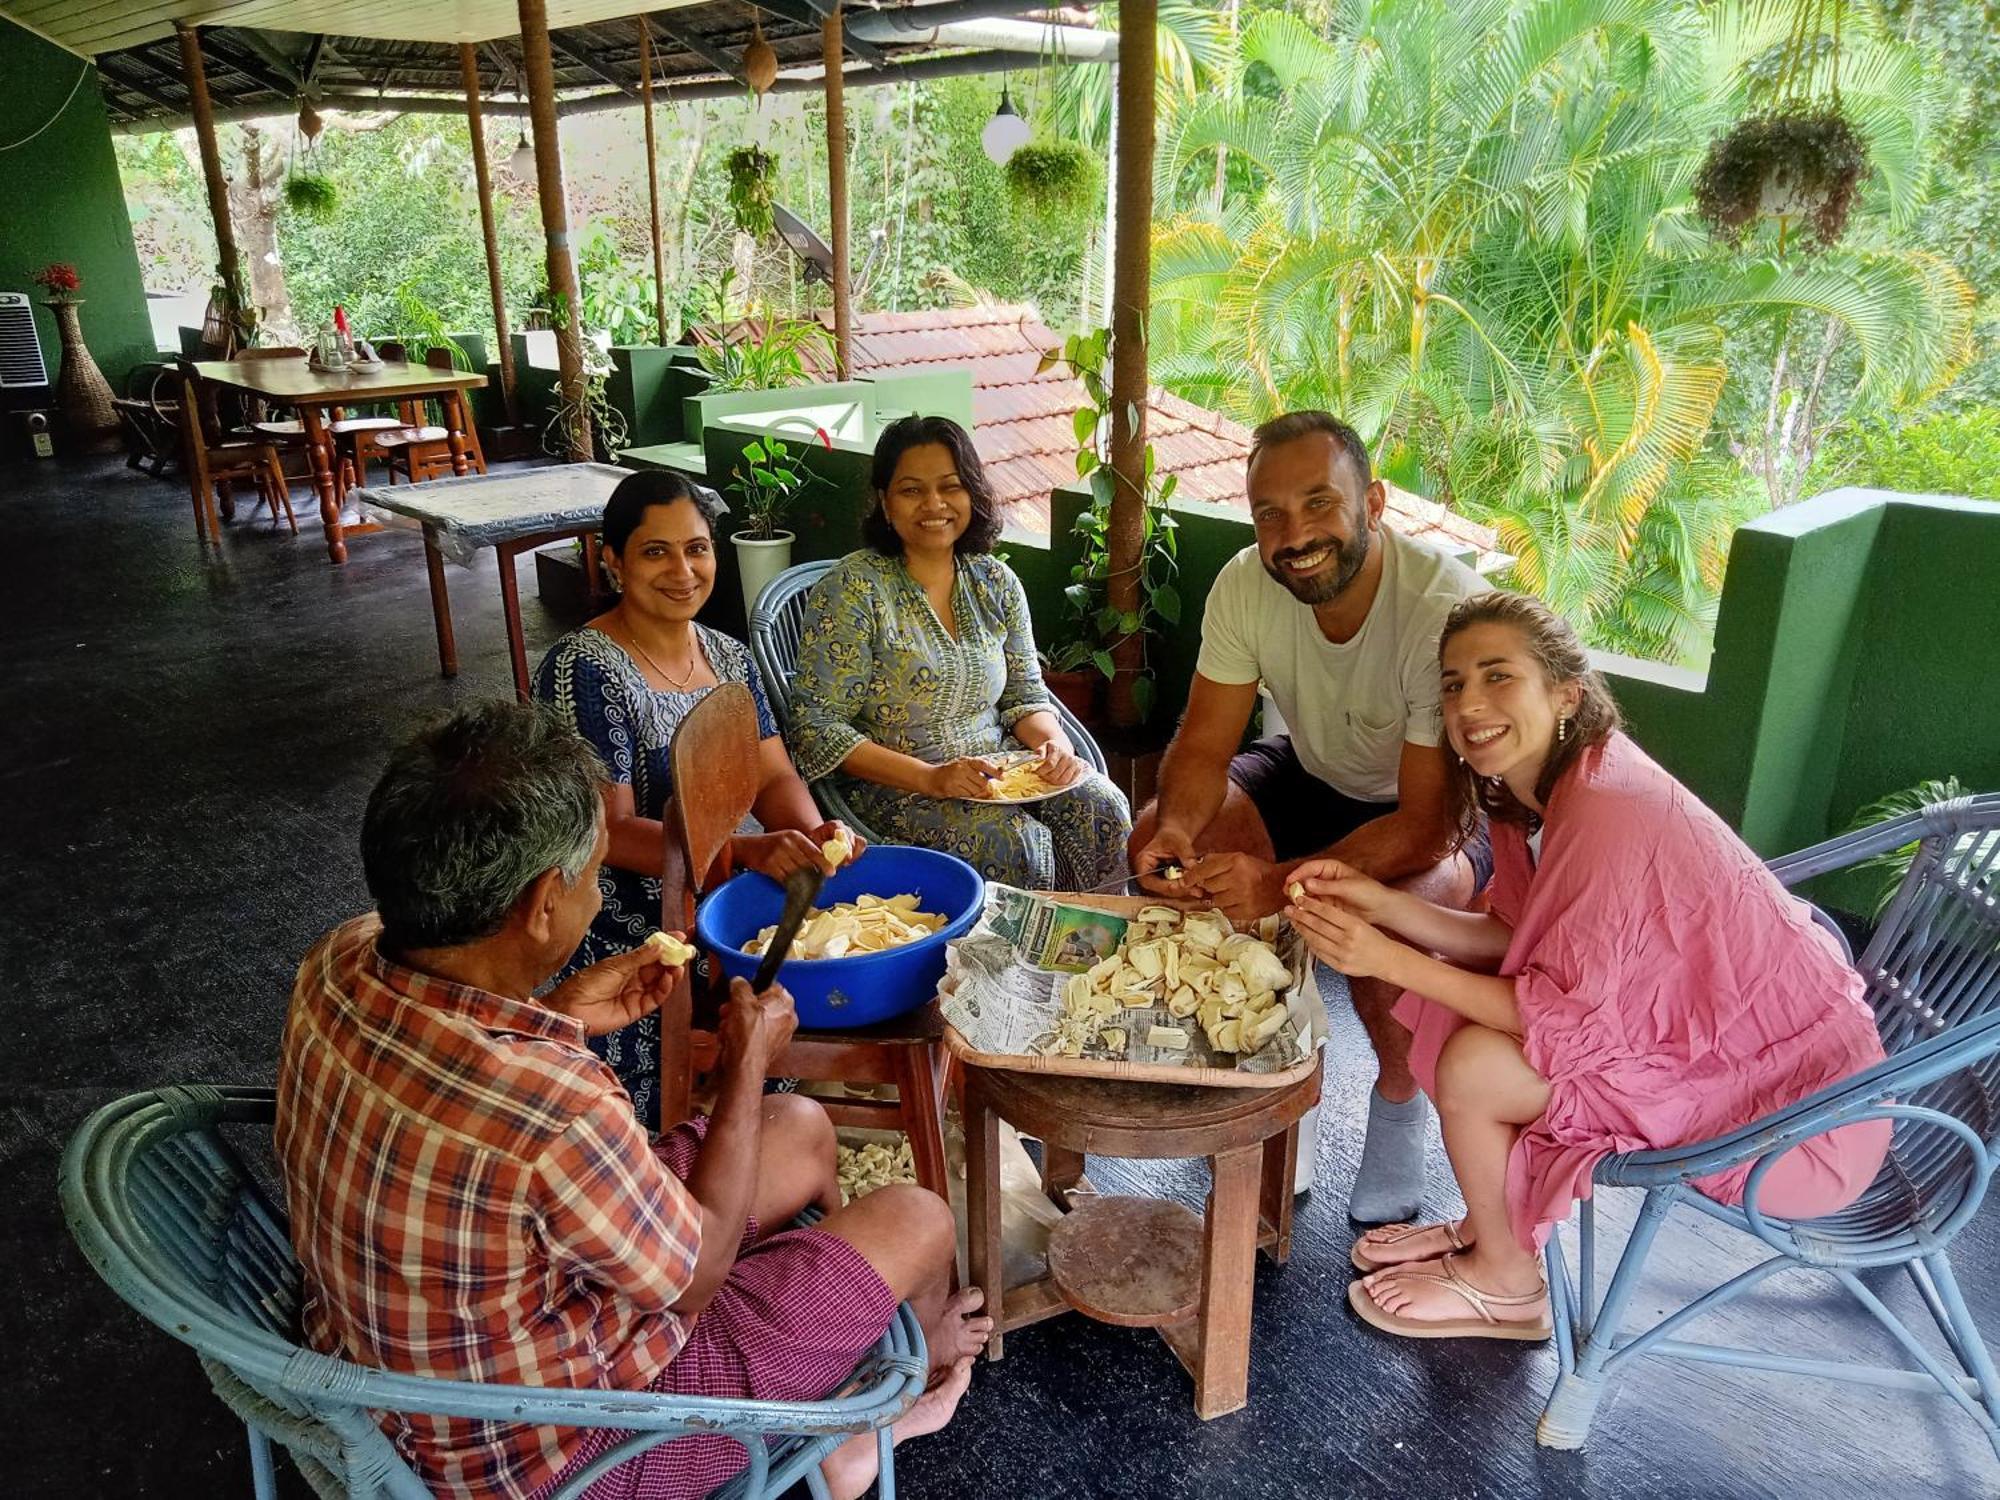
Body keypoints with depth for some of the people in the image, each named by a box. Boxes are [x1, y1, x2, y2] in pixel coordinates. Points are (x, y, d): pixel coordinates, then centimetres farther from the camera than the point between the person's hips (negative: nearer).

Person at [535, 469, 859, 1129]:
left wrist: (814, 834, -20)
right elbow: (611, 832, -19)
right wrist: (746, 851, -33)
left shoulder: (728, 655, 9)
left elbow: (774, 778, 3)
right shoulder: (583, 670, -14)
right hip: (632, 937, -7)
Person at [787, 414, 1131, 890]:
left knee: (1103, 808, -18)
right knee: (1021, 846, -28)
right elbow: (816, 725, -14)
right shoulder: (852, 588, -10)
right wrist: (930, 778, -23)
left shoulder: (996, 582, 7)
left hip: (996, 768, 5)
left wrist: (1054, 743, -11)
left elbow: (1025, 697, 13)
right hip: (894, 787, -5)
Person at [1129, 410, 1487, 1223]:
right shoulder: (1246, 585, -18)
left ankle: (1399, 1099, -2)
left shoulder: (1447, 608, -33)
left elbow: (1426, 824, -34)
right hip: (1313, 774, 5)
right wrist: (1177, 825, -37)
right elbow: (1202, 746, -14)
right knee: (1155, 845, -16)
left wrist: (1282, 882, -47)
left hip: (1446, 812, -5)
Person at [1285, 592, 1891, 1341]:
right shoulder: (1547, 785, -1)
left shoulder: (1609, 808, -30)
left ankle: (1506, 1282, 12)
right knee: (1468, 1010, 5)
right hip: (1721, 1025, 9)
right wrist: (1376, 900, -9)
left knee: (1472, 1068, -18)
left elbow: (1567, 1021, -25)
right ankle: (1491, 1225, 25)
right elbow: (1516, 939, 1)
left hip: (1793, 1105, -9)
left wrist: (1387, 960, -25)